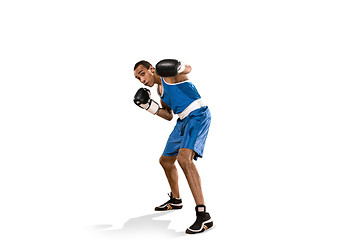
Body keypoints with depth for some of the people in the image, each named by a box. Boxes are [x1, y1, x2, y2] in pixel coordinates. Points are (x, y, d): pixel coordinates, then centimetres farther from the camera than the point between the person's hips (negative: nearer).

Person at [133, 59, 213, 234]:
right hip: (183, 121, 10)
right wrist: (150, 106, 8)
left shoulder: (168, 75, -4)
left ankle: (203, 215, -32)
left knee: (184, 158, -30)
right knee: (165, 160, 20)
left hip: (198, 116, -10)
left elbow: (188, 69, -19)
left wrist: (179, 67, -41)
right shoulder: (160, 89, 18)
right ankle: (175, 200, 42)